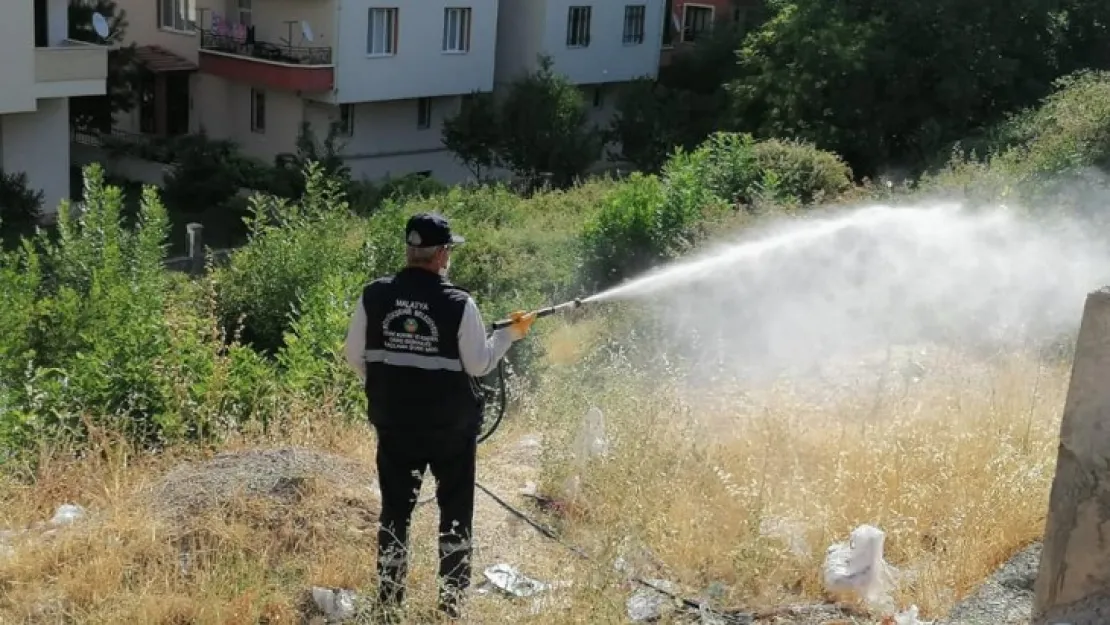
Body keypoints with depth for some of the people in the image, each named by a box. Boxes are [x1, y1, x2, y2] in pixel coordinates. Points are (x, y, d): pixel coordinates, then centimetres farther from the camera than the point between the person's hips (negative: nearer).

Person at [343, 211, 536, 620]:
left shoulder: (374, 296, -6)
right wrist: (511, 333, 5)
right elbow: (478, 364, -10)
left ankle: (389, 605, 20)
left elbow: (355, 355, 2)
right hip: (452, 427, -3)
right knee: (455, 514, 12)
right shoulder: (458, 304, -16)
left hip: (394, 424, 3)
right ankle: (451, 605, 17)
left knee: (395, 512, 15)